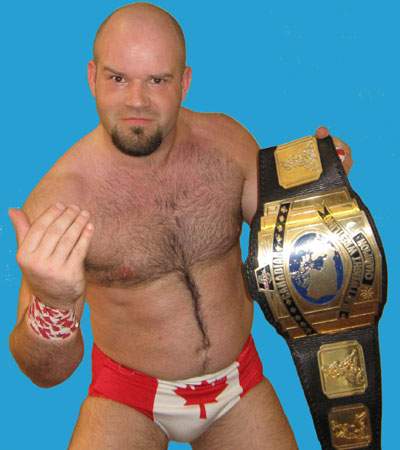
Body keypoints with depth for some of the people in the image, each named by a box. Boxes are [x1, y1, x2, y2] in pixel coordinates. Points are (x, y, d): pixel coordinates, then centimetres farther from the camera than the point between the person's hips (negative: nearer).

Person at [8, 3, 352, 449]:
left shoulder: (226, 141, -10)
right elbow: (46, 373, -20)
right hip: (128, 400, -3)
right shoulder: (56, 200, -22)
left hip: (239, 380, 3)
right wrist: (51, 306, -42)